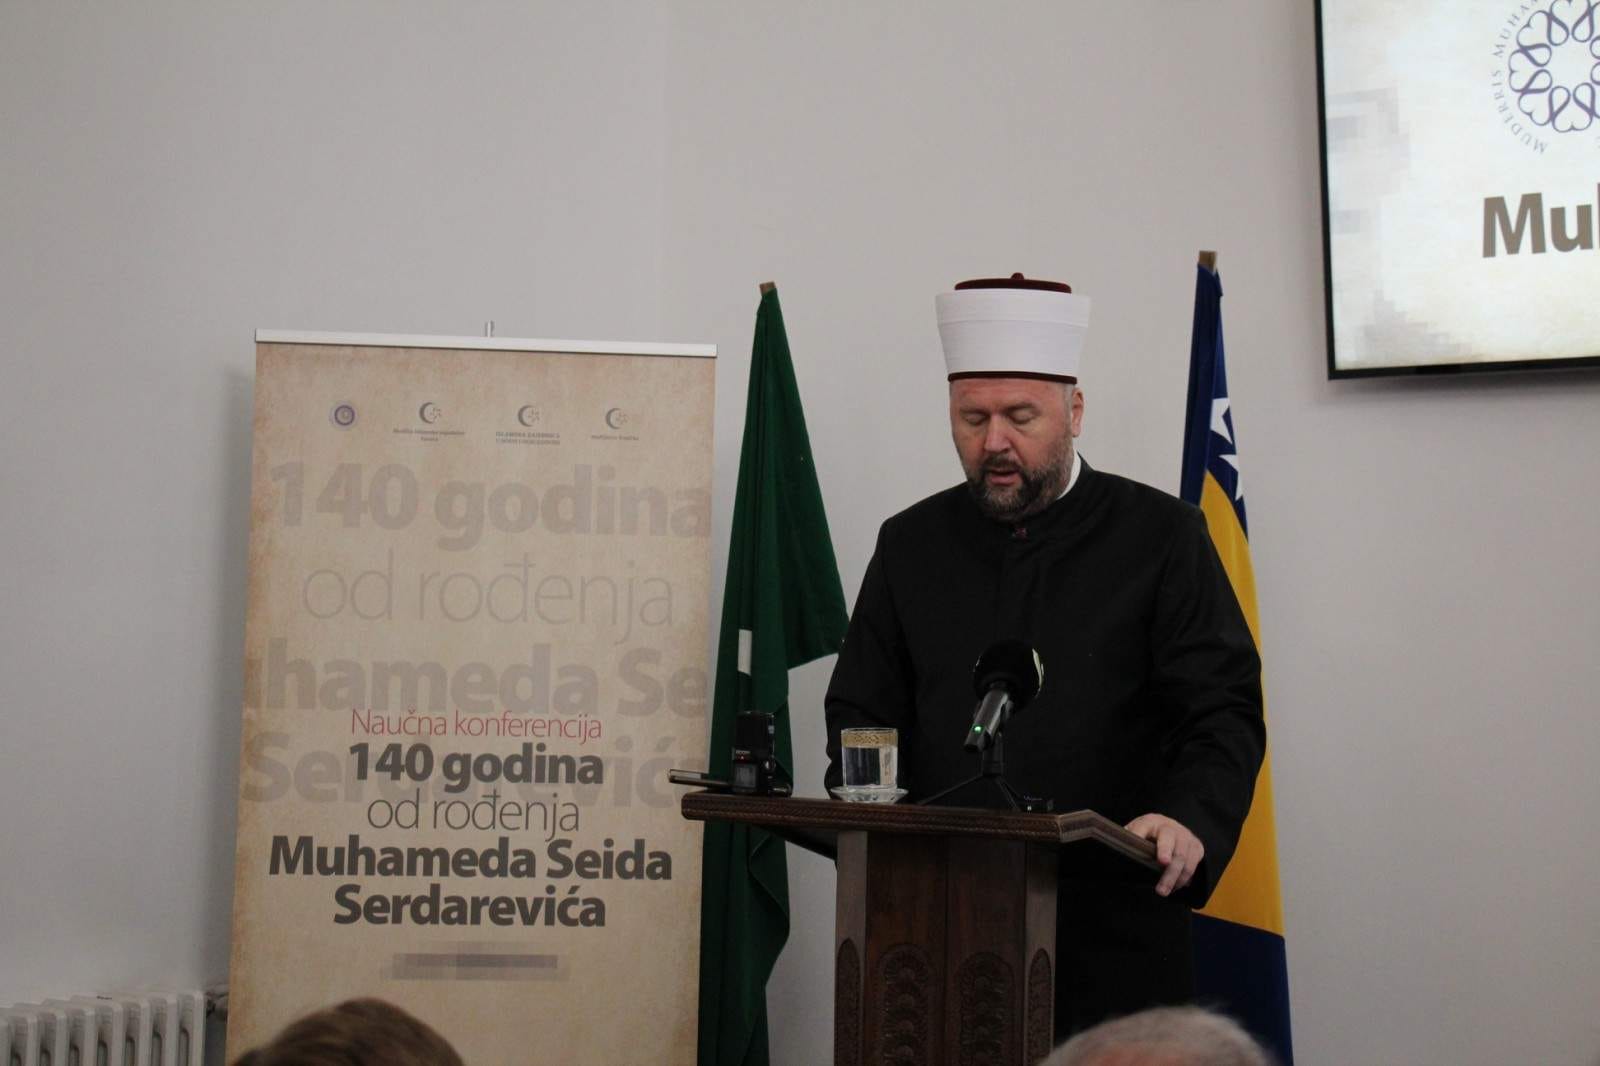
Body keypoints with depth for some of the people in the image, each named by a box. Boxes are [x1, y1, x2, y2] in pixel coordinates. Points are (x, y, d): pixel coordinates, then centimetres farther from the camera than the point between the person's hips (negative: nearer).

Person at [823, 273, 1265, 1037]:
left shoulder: (1161, 537, 0)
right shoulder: (911, 544, 9)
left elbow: (1223, 715, -6)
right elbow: (862, 715, 10)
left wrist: (1189, 818, -25)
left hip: (1111, 928, -2)